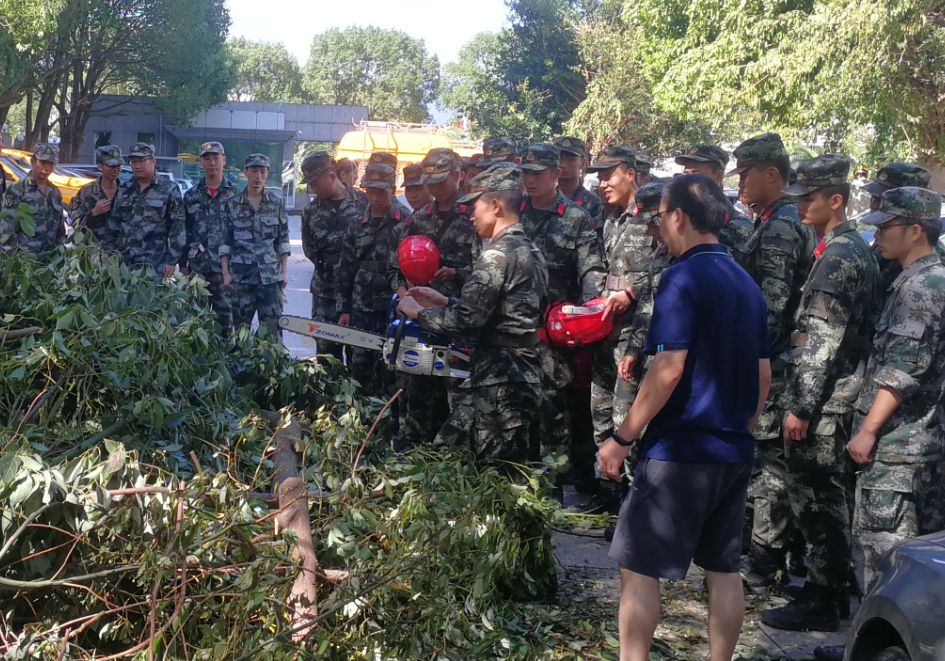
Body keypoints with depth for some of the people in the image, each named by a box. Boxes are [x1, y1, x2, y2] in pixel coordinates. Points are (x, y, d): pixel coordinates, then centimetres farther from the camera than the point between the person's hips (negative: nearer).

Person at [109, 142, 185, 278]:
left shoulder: (169, 190, 0)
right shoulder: (124, 190, 15)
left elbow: (178, 227, -4)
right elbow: (113, 224, 20)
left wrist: (171, 261, -11)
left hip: (154, 266, -5)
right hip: (124, 264, 5)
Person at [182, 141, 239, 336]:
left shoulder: (235, 194, 3)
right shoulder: (191, 196, 10)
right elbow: (183, 232, 12)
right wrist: (183, 265, 8)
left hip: (225, 267, -2)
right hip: (197, 267, 3)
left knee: (225, 316, 0)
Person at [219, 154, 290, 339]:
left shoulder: (277, 202, 6)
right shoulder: (231, 204, 4)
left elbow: (283, 240, 8)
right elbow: (225, 242, 4)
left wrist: (284, 272, 4)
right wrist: (226, 273, -2)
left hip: (271, 275, 0)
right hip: (240, 275, 0)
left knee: (273, 329, -2)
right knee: (241, 328, 4)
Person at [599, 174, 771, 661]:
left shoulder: (684, 277, -13)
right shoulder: (746, 283, 12)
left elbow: (669, 369, -20)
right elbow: (764, 375, 15)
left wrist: (623, 438, -14)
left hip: (681, 450, -8)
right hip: (734, 452, 8)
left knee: (637, 566, 0)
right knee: (723, 568, 13)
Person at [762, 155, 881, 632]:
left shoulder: (838, 257, -18)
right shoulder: (856, 249, 14)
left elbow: (823, 342, -22)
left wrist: (802, 407, -20)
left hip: (822, 403, -10)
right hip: (841, 397, 10)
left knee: (815, 500, -3)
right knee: (827, 500, 17)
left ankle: (820, 605, 5)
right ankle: (831, 588, 28)